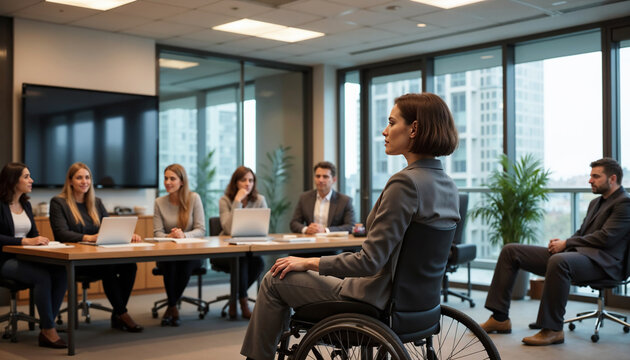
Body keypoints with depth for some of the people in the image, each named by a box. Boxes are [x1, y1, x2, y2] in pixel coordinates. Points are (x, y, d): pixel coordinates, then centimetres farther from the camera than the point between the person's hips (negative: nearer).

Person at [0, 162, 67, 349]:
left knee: (61, 272, -22)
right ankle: (49, 330, -21)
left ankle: (45, 330, -18)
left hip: (26, 258, 6)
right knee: (42, 276, -33)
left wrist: (39, 240, -5)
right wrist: (25, 241, -24)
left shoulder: (26, 204, 16)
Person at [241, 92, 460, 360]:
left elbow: (369, 261, -25)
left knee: (275, 279, 8)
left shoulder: (405, 182, -24)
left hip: (374, 301, -9)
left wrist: (308, 263, -13)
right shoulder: (447, 185, 3)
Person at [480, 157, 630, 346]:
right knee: (510, 251, 0)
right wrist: (562, 242, 3)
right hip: (574, 253, 9)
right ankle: (500, 318, -2)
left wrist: (566, 243, -11)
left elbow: (605, 238, -14)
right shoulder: (596, 202, 26)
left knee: (558, 261, -43)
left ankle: (553, 330, -30)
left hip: (599, 261, -9)